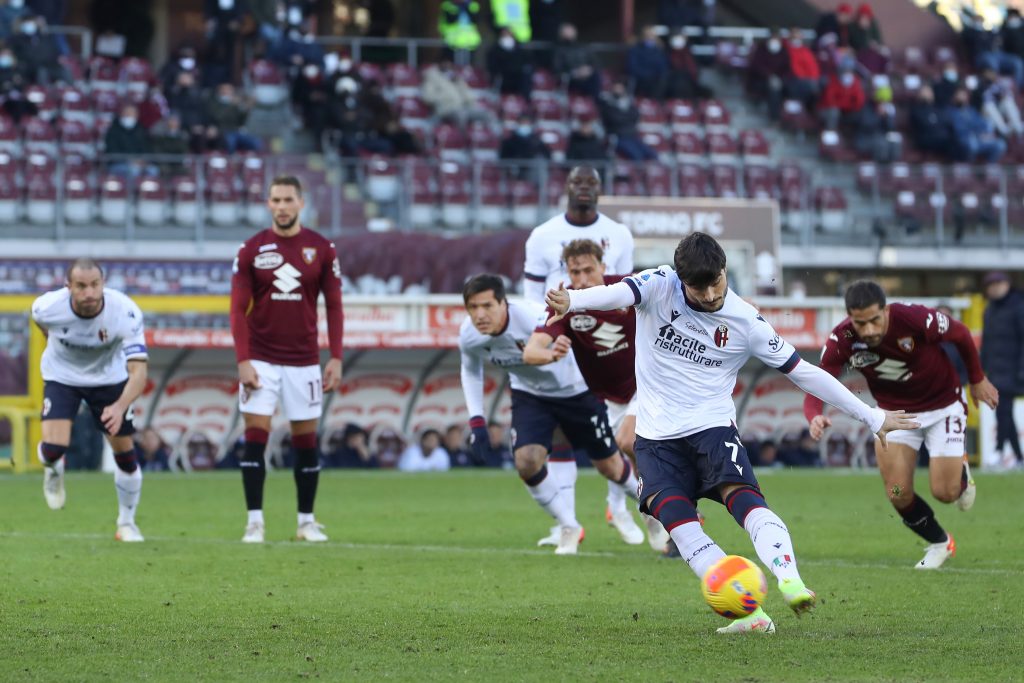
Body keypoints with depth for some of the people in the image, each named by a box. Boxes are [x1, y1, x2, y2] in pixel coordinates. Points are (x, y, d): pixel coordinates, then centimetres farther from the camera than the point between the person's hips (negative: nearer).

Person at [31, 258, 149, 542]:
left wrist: (120, 407, -55)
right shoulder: (47, 307, -30)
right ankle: (53, 472, 20)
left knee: (124, 452, 3)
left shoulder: (126, 313, -34)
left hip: (109, 378, 0)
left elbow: (138, 370, -39)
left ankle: (126, 523, 28)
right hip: (61, 377, 0)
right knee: (54, 446, -20)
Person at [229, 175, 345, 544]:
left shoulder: (322, 249, 2)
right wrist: (243, 360, -9)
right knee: (255, 437, -7)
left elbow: (334, 306, 5)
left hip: (304, 361, 1)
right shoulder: (251, 249, -1)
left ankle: (307, 521, 14)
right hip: (261, 360, -1)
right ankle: (255, 522, -3)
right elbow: (238, 309, -1)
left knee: (305, 440, 4)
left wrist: (336, 358, -3)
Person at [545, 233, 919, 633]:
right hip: (658, 436, 1)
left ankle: (789, 581, -44)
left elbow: (802, 372, 4)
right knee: (679, 524, -20)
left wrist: (872, 418, 6)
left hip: (712, 426, -1)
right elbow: (618, 294, -27)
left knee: (744, 498, -28)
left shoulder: (746, 322, -4)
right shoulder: (659, 285, -5)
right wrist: (571, 300, -51)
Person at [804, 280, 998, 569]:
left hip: (943, 406, -2)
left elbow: (961, 334, -12)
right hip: (895, 412, 2)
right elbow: (816, 387, -25)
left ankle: (961, 471, 33)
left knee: (944, 492, -7)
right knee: (898, 493, -8)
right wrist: (815, 417, -49)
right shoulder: (842, 340, -26)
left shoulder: (915, 318, -32)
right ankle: (940, 543, 21)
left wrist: (978, 380, 1)